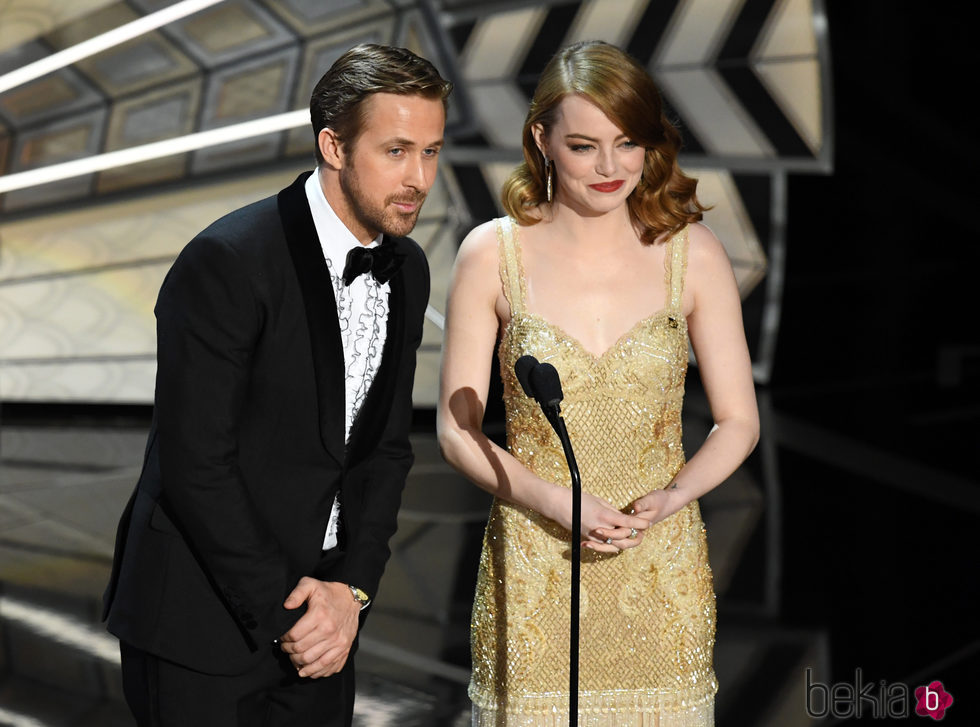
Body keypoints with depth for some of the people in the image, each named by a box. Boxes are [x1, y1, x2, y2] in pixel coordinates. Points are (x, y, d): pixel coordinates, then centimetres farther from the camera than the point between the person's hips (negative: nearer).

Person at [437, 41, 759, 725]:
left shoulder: (693, 253, -3)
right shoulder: (493, 253, -5)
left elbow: (739, 422, 2)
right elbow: (457, 429, -3)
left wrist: (669, 499, -15)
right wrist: (557, 503, -16)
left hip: (662, 568, 1)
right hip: (531, 568, 0)